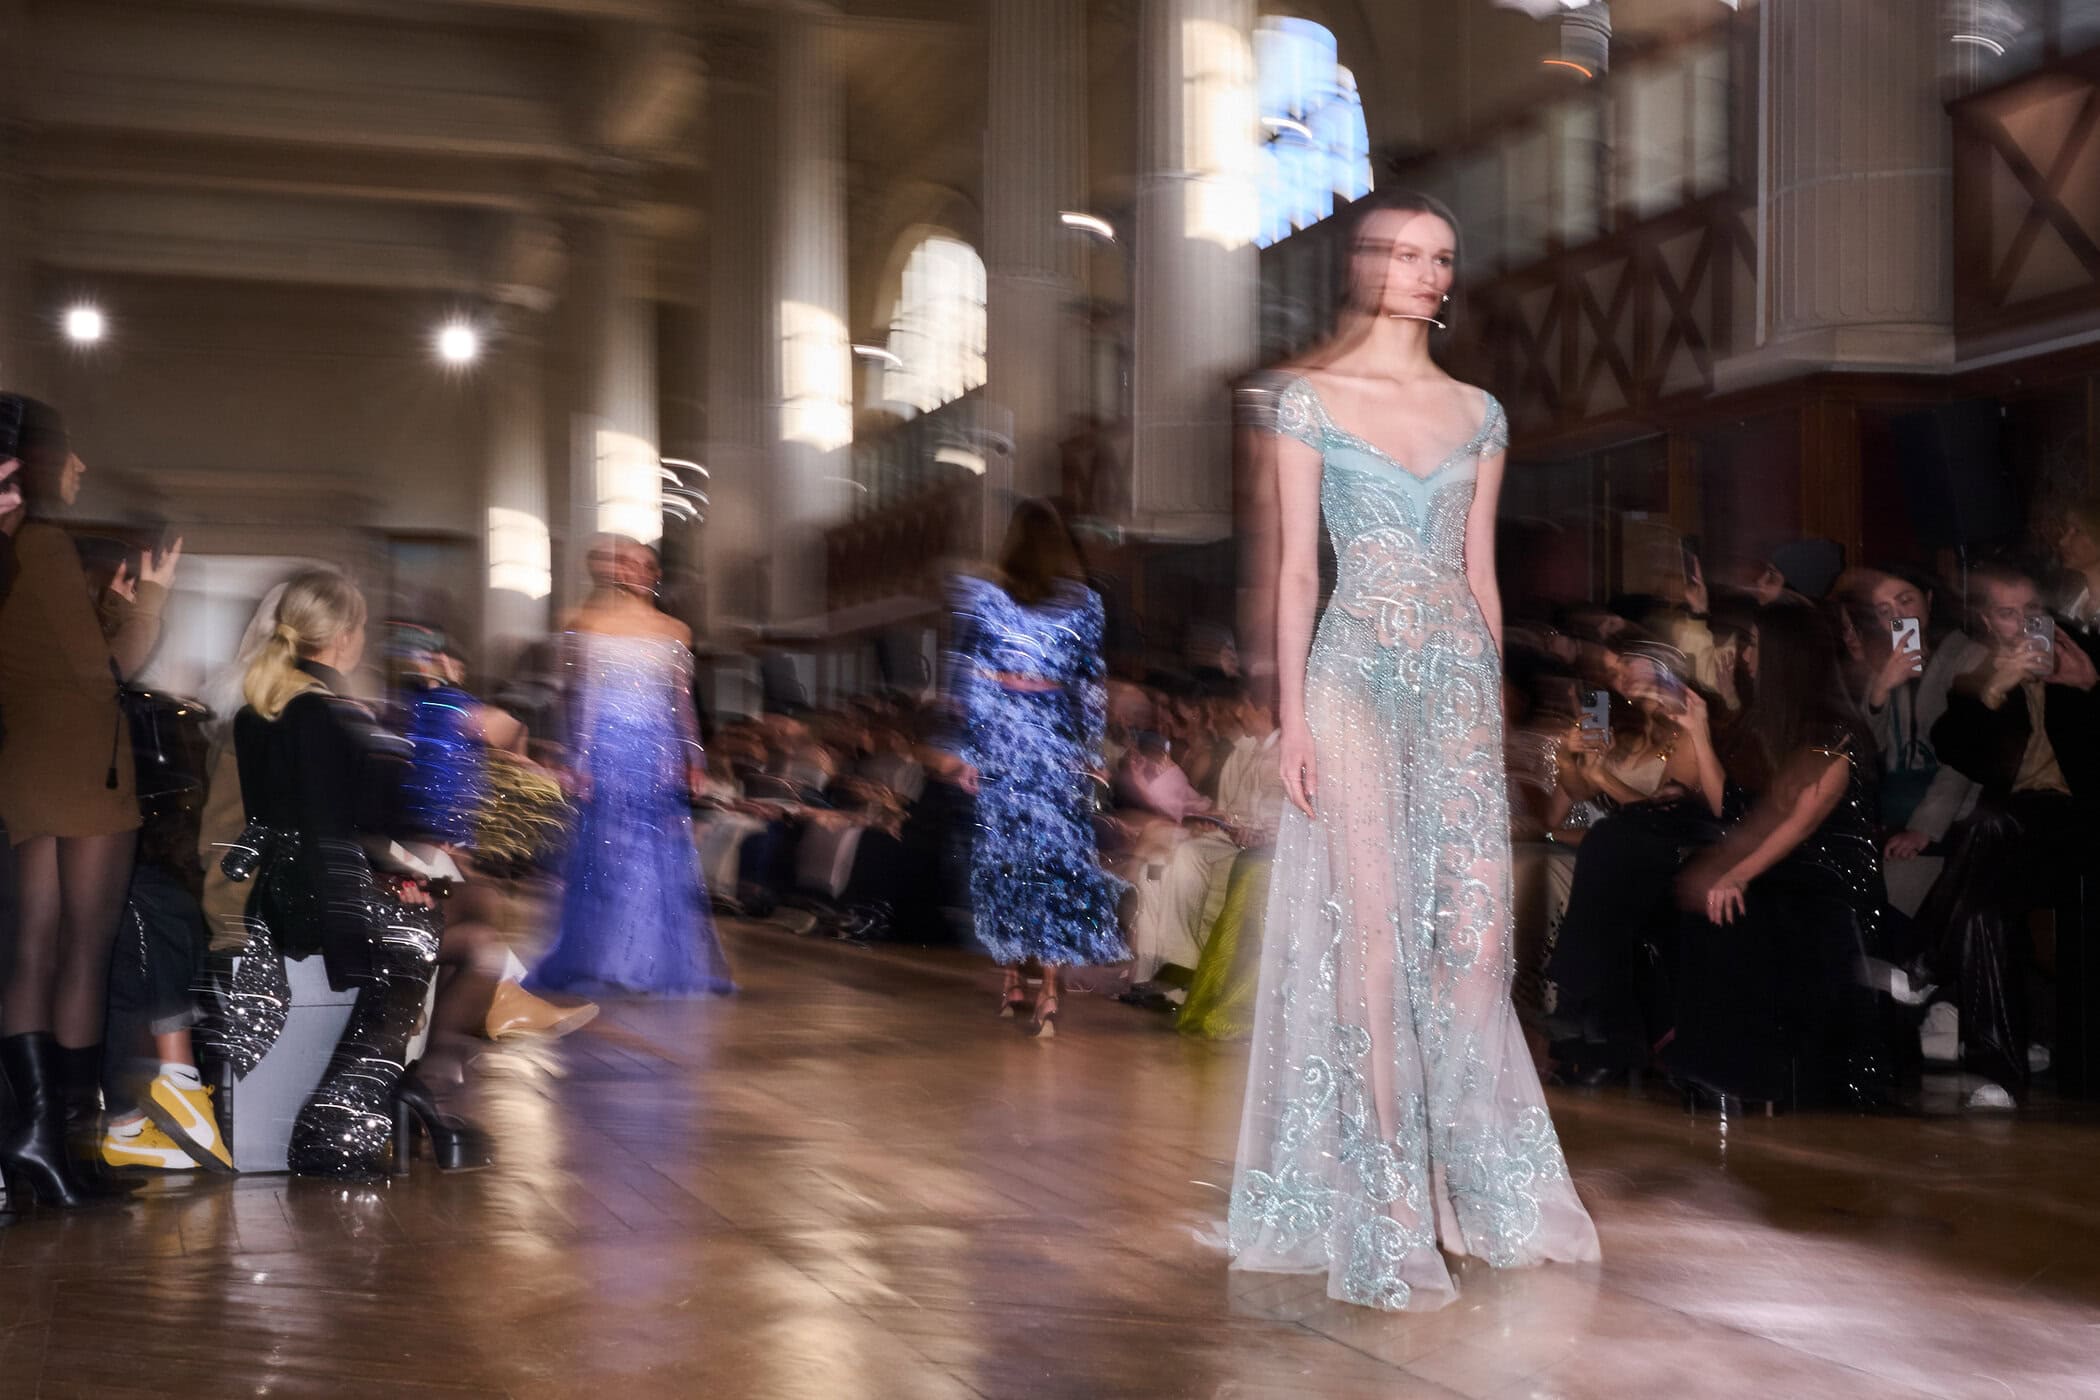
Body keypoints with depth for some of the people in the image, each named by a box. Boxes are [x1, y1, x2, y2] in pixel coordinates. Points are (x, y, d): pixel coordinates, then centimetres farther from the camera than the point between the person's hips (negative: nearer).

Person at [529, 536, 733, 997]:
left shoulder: (675, 632, 12)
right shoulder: (589, 625, 5)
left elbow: (682, 701, 12)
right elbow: (582, 696, 0)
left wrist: (694, 761, 7)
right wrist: (579, 760, -6)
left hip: (660, 752, 3)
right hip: (608, 750, -3)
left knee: (664, 856, 1)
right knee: (606, 854, -2)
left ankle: (666, 962, 7)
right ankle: (599, 963, 4)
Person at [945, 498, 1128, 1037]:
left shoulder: (982, 594, -2)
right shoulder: (1083, 601, 2)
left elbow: (967, 679, -3)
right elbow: (1092, 686, 4)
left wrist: (967, 750, 2)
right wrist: (1090, 751, 11)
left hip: (1000, 734, 0)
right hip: (1057, 740, 0)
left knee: (1002, 852, 11)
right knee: (1055, 854, 0)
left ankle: (1011, 982, 18)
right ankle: (1048, 994, -7)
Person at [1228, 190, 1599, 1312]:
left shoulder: (1477, 413, 12)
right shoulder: (1311, 398, 1)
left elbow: (1480, 571, 15)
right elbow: (1297, 566, -2)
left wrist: (1494, 699, 13)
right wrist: (1292, 714, -8)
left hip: (1461, 679, 4)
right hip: (1357, 673, -3)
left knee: (1472, 932, 1)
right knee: (1371, 933, -4)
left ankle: (1482, 1189, 17)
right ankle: (1383, 1218, 3)